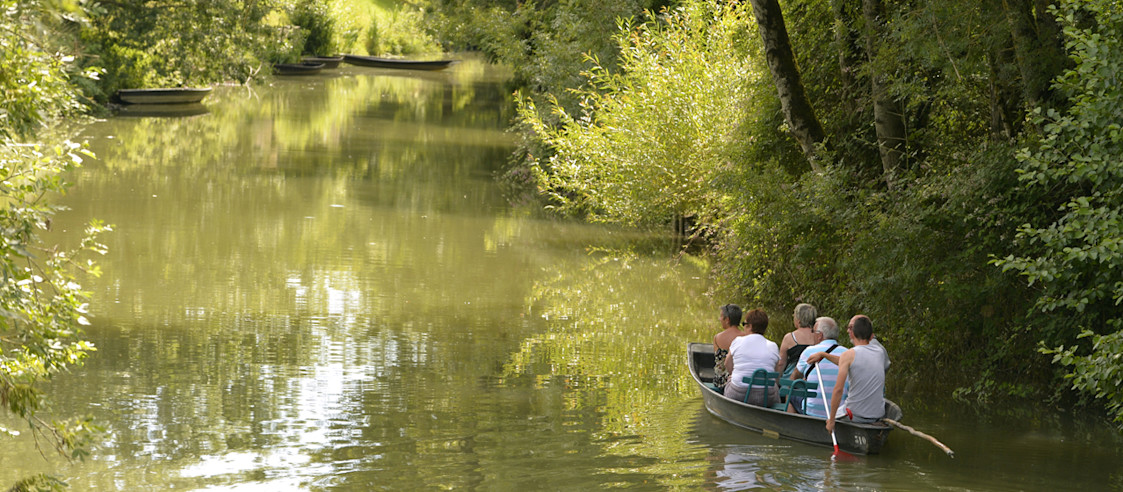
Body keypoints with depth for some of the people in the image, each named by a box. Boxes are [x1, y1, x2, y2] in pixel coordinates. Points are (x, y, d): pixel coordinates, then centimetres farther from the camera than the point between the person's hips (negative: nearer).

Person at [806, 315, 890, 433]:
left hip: (856, 415, -6)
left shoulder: (849, 355, -13)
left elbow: (838, 390, -18)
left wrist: (831, 420, -12)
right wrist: (823, 355, 22)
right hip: (878, 416, 6)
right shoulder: (880, 351, 5)